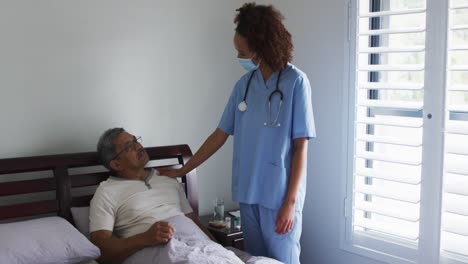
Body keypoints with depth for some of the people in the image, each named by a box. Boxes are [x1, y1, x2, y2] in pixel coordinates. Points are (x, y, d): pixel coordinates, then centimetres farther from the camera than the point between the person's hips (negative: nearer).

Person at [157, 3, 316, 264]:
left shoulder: (296, 81, -12)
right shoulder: (245, 83, 5)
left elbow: (300, 147, -12)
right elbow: (220, 135, 11)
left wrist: (290, 201, -15)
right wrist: (182, 170, 12)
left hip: (280, 194, -5)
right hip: (248, 192, 6)